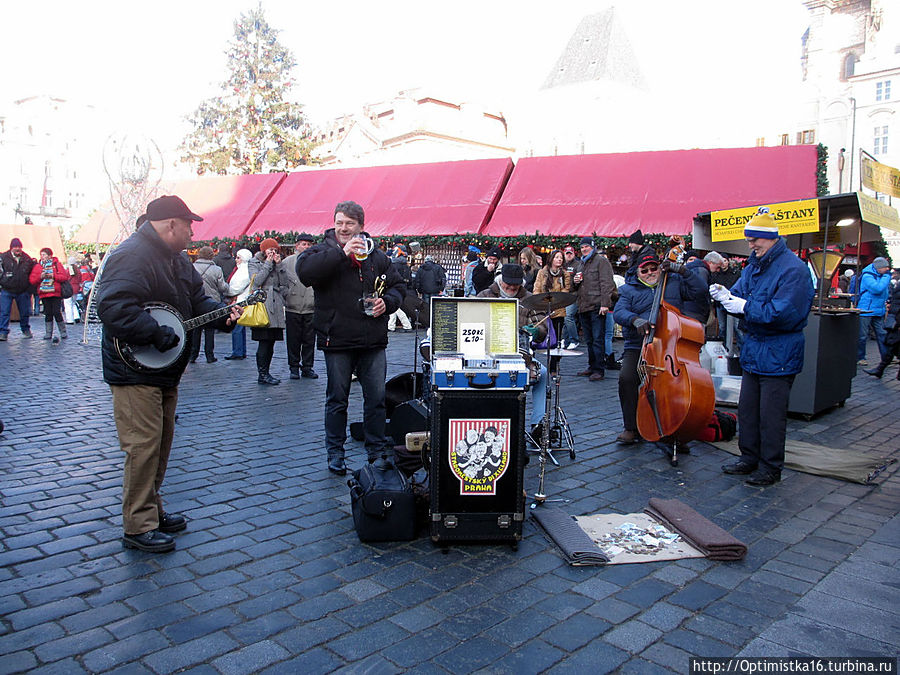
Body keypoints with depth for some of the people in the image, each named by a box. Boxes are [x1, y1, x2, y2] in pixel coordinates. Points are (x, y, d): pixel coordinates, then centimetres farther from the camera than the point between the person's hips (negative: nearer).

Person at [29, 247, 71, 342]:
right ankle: (48, 333, 9)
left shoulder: (57, 265, 6)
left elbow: (65, 277, -3)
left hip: (56, 293, -3)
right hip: (44, 294, 3)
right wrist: (40, 276, -10)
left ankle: (63, 332, 3)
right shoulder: (37, 266, 13)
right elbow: (32, 280, 7)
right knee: (48, 314, 3)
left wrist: (53, 276, -13)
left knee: (57, 312, -8)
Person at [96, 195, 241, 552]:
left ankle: (152, 510, 31)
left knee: (162, 442, 17)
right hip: (135, 372, -10)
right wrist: (160, 334, -28)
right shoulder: (131, 256, -21)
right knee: (143, 446, -6)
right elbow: (113, 308, -32)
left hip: (164, 371, 10)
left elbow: (196, 298, 18)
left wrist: (222, 313, 0)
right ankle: (138, 527, 6)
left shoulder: (176, 258, 12)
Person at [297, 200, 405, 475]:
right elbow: (304, 270, -22)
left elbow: (397, 286, 17)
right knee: (337, 400, 8)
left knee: (376, 398, 8)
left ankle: (377, 452, 21)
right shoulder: (323, 251, 0)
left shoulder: (377, 256, 10)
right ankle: (335, 453, 21)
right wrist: (341, 252, -25)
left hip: (373, 342, 3)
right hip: (337, 341, -3)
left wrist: (387, 302, -5)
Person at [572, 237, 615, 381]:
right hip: (584, 307, 8)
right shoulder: (582, 263, 22)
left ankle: (599, 369, -4)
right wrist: (576, 281, 9)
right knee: (589, 340, 13)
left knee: (598, 339, -7)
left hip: (597, 306, -8)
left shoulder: (601, 261, -4)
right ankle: (592, 367, 21)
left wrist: (604, 304, -21)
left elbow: (606, 283, -13)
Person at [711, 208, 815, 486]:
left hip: (778, 355, -8)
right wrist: (726, 296, -10)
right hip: (752, 350, 8)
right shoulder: (754, 266, 11)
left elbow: (784, 314, -24)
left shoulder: (793, 269, -16)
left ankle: (771, 467, 15)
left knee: (771, 414, 1)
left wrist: (745, 307, -22)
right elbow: (741, 295, 12)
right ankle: (749, 458, 29)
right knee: (747, 409, 15)